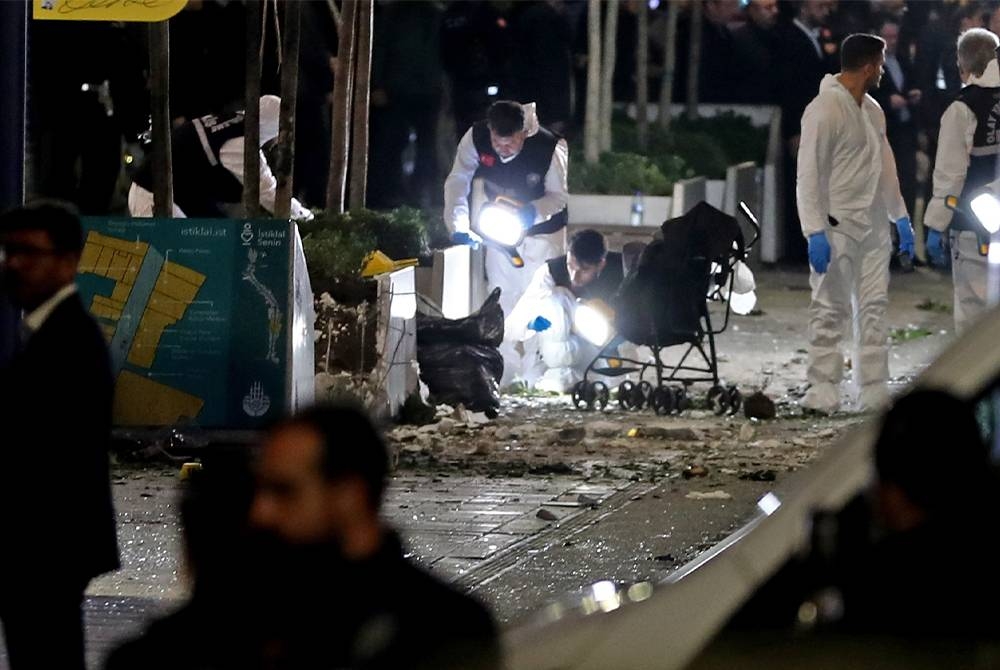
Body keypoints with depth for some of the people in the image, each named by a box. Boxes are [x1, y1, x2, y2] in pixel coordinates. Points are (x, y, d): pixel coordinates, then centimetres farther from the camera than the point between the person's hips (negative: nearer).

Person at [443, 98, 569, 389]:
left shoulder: (549, 147, -31)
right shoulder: (476, 138, -24)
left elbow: (559, 196, -17)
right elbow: (458, 182, -19)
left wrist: (534, 212, -37)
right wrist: (458, 227, -32)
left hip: (541, 229, -2)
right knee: (502, 300, 2)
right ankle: (505, 374, 11)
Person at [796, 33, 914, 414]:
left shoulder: (872, 110, 13)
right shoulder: (825, 110, -13)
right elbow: (809, 173, -16)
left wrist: (900, 218, 20)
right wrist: (815, 231, -21)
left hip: (873, 226, 8)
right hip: (837, 226, -8)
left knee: (874, 310, 8)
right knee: (831, 311, -4)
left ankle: (874, 393, 12)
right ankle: (823, 393, 1)